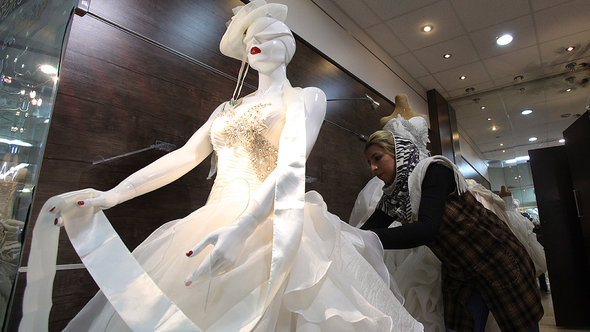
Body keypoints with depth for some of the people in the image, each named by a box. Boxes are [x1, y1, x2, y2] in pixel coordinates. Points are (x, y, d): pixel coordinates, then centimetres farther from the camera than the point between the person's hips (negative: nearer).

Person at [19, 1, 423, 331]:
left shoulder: (307, 97, 4)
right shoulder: (228, 108, 21)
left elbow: (291, 167, -12)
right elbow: (184, 157, 14)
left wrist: (242, 228, -28)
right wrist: (109, 196, 7)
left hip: (268, 227, -5)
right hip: (210, 225, 6)